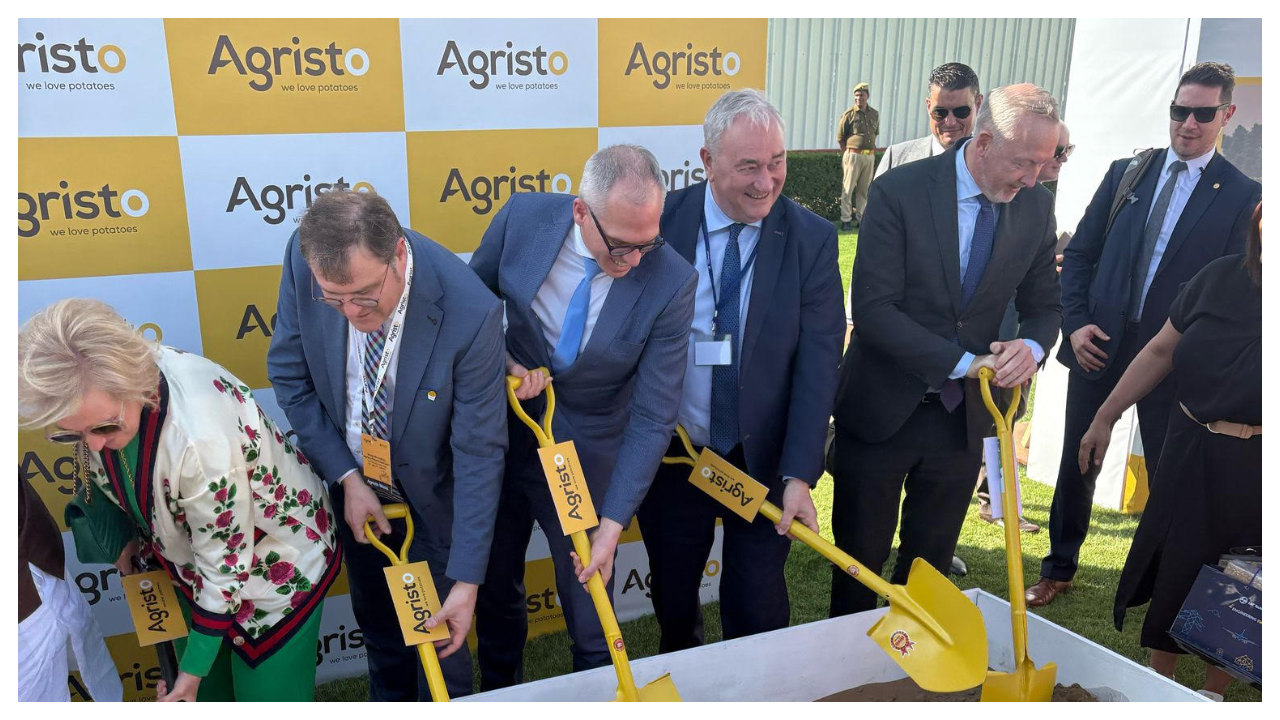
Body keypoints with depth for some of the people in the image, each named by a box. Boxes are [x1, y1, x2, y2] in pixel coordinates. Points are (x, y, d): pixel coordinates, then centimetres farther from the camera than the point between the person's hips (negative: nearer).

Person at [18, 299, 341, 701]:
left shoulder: (201, 437, -41)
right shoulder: (102, 390, -20)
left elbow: (226, 563, -26)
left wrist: (193, 669, -15)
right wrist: (134, 536, 2)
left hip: (277, 566, -6)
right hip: (191, 560, 7)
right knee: (206, 695, 21)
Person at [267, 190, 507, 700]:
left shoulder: (471, 313, -35)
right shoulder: (304, 259, -25)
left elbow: (479, 452, -26)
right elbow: (289, 373, -9)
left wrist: (466, 580, -24)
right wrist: (346, 478, -14)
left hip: (431, 493, -3)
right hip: (353, 480, 4)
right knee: (375, 618, 25)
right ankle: (387, 701, 53)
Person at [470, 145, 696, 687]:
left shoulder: (671, 282, -23)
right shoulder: (523, 216, -18)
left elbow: (653, 417, -20)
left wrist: (613, 524, -23)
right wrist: (500, 359, -17)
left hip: (585, 456, -3)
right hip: (501, 435, 3)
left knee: (590, 611, 12)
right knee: (495, 583, 23)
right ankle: (498, 694, 52)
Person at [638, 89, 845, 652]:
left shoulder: (812, 240, -10)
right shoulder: (662, 221, -9)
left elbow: (817, 365, -12)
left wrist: (799, 475, -17)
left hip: (763, 459, -1)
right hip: (670, 456, 1)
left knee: (756, 610, 9)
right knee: (672, 602, 19)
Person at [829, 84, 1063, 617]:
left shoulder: (1036, 205, -1)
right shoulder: (900, 192, -16)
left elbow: (1043, 305, 8)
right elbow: (873, 308, -21)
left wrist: (1032, 347, -16)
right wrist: (963, 362, -24)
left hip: (963, 416, 4)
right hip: (882, 409, -4)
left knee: (931, 563, 18)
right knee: (860, 557, 12)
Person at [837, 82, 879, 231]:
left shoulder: (874, 114, 9)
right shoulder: (849, 114, -6)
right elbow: (840, 138, -2)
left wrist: (872, 152, 12)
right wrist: (848, 154, 0)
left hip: (870, 156, 5)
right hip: (853, 155, -5)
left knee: (864, 189, 11)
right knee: (848, 189, -3)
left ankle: (862, 218, 19)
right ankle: (845, 220, 1)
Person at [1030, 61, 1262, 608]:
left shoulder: (1241, 195, -2)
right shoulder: (1127, 171, 6)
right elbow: (1079, 253, 6)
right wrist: (1075, 322, -5)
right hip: (1097, 344, 2)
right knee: (1077, 464, 11)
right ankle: (1058, 571, 28)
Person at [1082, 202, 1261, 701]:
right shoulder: (1220, 277, -2)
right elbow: (1161, 350, 7)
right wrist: (1104, 418, 9)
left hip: (1251, 471, -3)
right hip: (1189, 454, 4)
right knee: (1171, 572, 15)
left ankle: (1213, 694, 36)